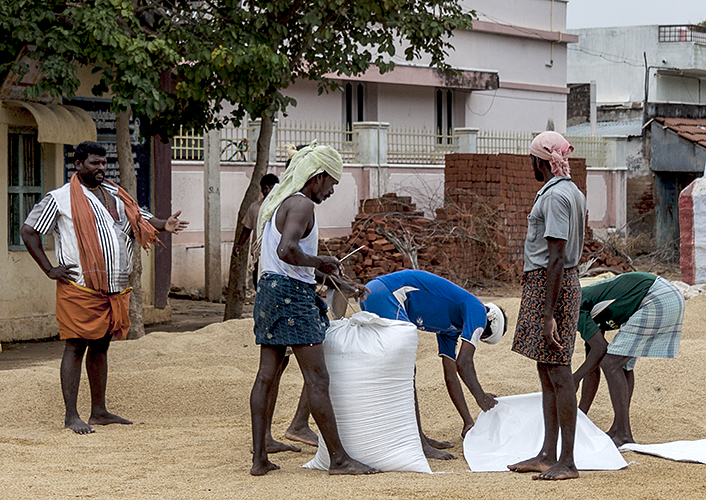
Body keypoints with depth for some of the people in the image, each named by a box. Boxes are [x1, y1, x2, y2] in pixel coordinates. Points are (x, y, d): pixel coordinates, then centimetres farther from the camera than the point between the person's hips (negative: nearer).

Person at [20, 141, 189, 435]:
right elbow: (28, 231, -1)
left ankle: (99, 412, 19)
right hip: (80, 287, -6)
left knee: (100, 346, 12)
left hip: (114, 290, 6)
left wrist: (164, 225, -5)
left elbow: (139, 219, 18)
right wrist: (49, 269, -7)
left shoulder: (114, 195, 16)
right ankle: (71, 416, -2)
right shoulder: (60, 199, -2)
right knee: (76, 347, -5)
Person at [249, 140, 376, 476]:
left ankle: (259, 458, 8)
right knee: (317, 379, -6)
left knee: (266, 376, 8)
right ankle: (339, 459, -2)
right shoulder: (302, 205, -13)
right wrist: (320, 262, -11)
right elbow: (287, 251, -28)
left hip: (268, 288, 10)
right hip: (294, 296, -10)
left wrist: (337, 282, 24)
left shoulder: (274, 204, 19)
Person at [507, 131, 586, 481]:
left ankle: (567, 461, -7)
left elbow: (555, 258, -21)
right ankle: (548, 456, 16)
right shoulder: (573, 193, 16)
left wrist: (547, 314, -23)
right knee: (547, 374, 12)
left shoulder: (556, 195, -15)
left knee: (558, 373, -9)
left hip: (550, 284, -10)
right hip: (566, 282, 10)